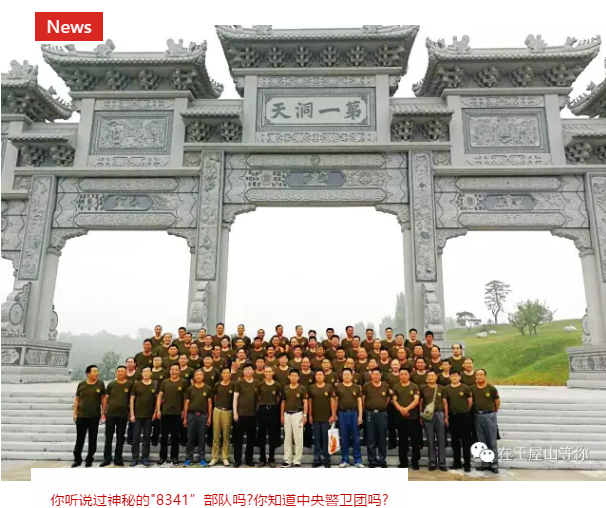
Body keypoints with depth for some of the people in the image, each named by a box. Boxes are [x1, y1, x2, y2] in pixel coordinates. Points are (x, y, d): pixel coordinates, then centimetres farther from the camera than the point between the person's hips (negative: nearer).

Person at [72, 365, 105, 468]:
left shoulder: (100, 384, -2)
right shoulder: (81, 384, -1)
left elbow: (103, 398, 3)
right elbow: (76, 399, 6)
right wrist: (75, 413, 1)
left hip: (95, 416, 0)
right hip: (81, 415, 0)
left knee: (92, 439, 7)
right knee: (79, 438, 8)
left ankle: (89, 459, 19)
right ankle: (77, 459, 22)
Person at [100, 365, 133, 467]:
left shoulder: (129, 384, 1)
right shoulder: (111, 384, 2)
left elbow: (131, 399, 6)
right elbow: (105, 399, 5)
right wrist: (103, 413, 1)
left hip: (123, 415, 0)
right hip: (110, 414, 0)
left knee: (120, 438, 8)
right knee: (108, 437, 5)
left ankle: (118, 459, 17)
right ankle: (107, 459, 15)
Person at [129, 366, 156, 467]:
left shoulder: (154, 385, 1)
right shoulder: (137, 385, 0)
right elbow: (132, 399, 1)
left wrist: (155, 412, -2)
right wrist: (132, 414, -4)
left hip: (149, 415, 1)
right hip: (138, 415, 0)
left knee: (147, 437, 7)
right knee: (136, 437, 3)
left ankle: (145, 458, 17)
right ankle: (134, 458, 14)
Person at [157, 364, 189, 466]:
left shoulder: (184, 382, 0)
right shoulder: (165, 382, 5)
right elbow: (160, 396, 6)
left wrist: (184, 410, -1)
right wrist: (158, 410, -2)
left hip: (178, 413, -1)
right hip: (165, 412, 1)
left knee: (175, 436, 7)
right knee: (164, 436, 7)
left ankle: (174, 457, 17)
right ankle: (163, 457, 17)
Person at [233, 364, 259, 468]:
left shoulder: (257, 383, 6)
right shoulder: (239, 383, -2)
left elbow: (259, 397, 12)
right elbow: (235, 398, -2)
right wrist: (235, 412, -8)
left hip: (253, 414, 3)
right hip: (241, 413, -2)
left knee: (251, 438, 9)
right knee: (238, 438, 2)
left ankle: (249, 459, 20)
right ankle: (237, 460, 11)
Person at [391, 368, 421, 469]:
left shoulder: (414, 386, 2)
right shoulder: (396, 387, 7)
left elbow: (416, 400, -8)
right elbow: (394, 401, 2)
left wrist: (407, 408, -21)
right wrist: (401, 409, -16)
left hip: (413, 417, -2)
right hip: (400, 417, 2)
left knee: (415, 440, 1)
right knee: (402, 440, 7)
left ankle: (415, 461, 13)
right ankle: (403, 462, 17)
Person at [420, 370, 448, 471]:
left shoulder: (441, 388, 6)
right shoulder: (423, 388, 6)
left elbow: (445, 403, 7)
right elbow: (420, 403, 7)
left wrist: (446, 417, 1)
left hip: (439, 414, 0)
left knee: (441, 439, 2)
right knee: (430, 440, 4)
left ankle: (442, 463, 9)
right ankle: (432, 463, 11)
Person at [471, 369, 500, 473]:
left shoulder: (491, 388, -5)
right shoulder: (472, 389, 3)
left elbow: (497, 402, 5)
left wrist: (493, 413, 12)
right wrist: (474, 412, 6)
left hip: (489, 416, -3)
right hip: (477, 416, 3)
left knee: (492, 441, 1)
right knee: (482, 442, 10)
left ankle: (494, 464, 8)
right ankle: (485, 463, 19)